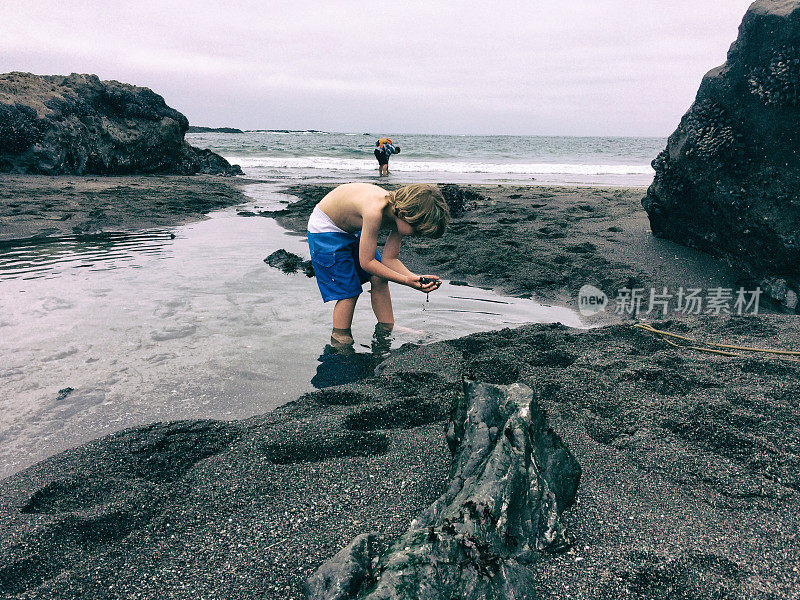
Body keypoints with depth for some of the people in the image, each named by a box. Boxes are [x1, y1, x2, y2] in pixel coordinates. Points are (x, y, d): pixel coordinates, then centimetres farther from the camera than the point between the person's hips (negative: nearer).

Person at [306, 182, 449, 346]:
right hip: (324, 228, -7)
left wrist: (416, 278, -23)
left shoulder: (400, 212, -15)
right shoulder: (374, 212, -40)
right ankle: (339, 344, 7)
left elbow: (389, 259, -8)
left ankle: (387, 329, 19)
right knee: (348, 291, -8)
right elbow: (366, 262, -31)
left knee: (379, 279, 2)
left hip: (352, 228, 7)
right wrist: (406, 280, -31)